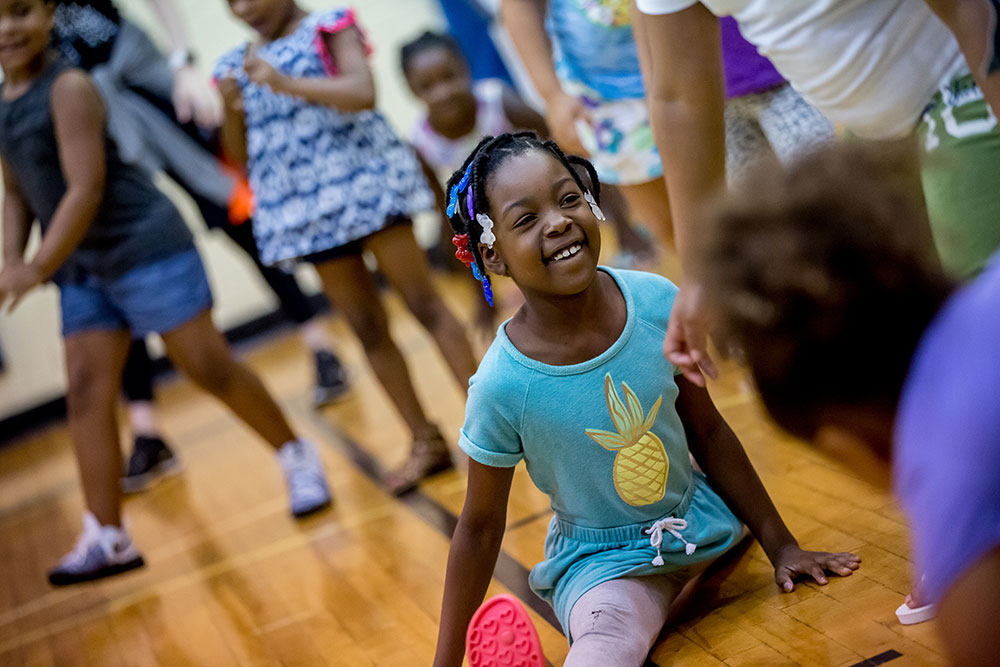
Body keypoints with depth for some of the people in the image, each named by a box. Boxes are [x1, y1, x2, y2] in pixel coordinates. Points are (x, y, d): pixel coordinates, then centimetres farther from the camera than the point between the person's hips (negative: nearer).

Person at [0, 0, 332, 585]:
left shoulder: (68, 87, -15)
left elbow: (85, 189, -21)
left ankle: (299, 459, 17)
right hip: (83, 268, 8)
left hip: (145, 247, -8)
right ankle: (107, 538, 7)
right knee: (86, 393, 2)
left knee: (210, 366, -2)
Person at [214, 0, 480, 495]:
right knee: (366, 328, 8)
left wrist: (285, 84, -24)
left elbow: (363, 92, -17)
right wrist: (229, 108, -7)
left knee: (422, 301, -4)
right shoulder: (237, 66, 13)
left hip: (363, 182, -4)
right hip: (301, 209, 5)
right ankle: (425, 441, 16)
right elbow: (240, 156, 12)